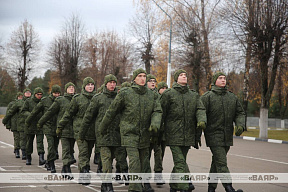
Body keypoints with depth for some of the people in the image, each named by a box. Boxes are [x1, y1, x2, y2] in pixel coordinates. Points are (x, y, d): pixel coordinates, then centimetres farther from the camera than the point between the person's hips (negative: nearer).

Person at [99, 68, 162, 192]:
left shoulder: (152, 95, 5)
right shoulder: (125, 94, -6)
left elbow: (157, 111, 1)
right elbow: (112, 111, 2)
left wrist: (155, 123, -21)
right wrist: (103, 127, 10)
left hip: (145, 134, 4)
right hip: (129, 132, -4)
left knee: (144, 161, 14)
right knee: (134, 162, -12)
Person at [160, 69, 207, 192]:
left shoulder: (194, 96, 14)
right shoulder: (168, 94, 1)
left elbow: (200, 110, 3)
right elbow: (161, 112, 2)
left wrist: (201, 121, -18)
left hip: (188, 135, 4)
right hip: (174, 134, -4)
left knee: (180, 161, 13)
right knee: (180, 162, -11)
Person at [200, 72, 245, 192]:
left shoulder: (232, 97, 14)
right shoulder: (207, 96, -2)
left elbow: (240, 113, 18)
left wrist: (240, 125, -3)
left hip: (227, 136, 5)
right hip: (214, 135, -5)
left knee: (217, 162, 13)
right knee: (221, 162, -13)